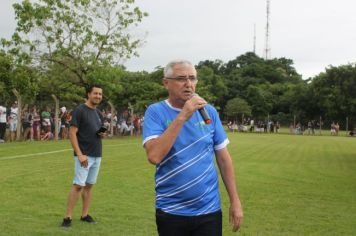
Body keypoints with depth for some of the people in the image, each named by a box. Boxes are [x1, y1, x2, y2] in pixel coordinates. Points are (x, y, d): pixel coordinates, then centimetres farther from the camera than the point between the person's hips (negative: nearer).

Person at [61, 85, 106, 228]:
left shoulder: (98, 113, 13)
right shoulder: (80, 110, -9)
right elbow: (72, 133, -14)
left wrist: (102, 135, -1)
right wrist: (79, 154, -21)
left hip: (97, 155, 7)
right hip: (84, 155, -7)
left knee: (89, 185, 11)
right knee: (78, 185, -8)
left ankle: (85, 215, 18)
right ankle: (68, 217, -2)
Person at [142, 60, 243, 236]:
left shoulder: (209, 111, 2)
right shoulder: (155, 112, -7)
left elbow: (223, 158, 7)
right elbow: (154, 156, -22)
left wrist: (235, 201, 5)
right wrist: (182, 116, -24)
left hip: (209, 210, 2)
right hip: (171, 212, -2)